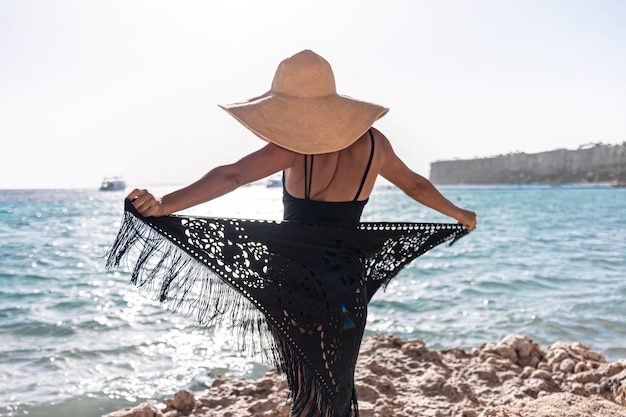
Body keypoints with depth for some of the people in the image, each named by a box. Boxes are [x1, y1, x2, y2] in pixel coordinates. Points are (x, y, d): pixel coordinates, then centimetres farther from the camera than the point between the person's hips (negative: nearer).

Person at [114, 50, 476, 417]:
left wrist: (164, 205, -27)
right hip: (347, 286, 3)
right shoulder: (373, 142, 2)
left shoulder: (296, 146, -11)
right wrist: (460, 215, 32)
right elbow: (416, 184, 16)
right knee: (338, 383, 19)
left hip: (295, 285, -3)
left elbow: (230, 176, -22)